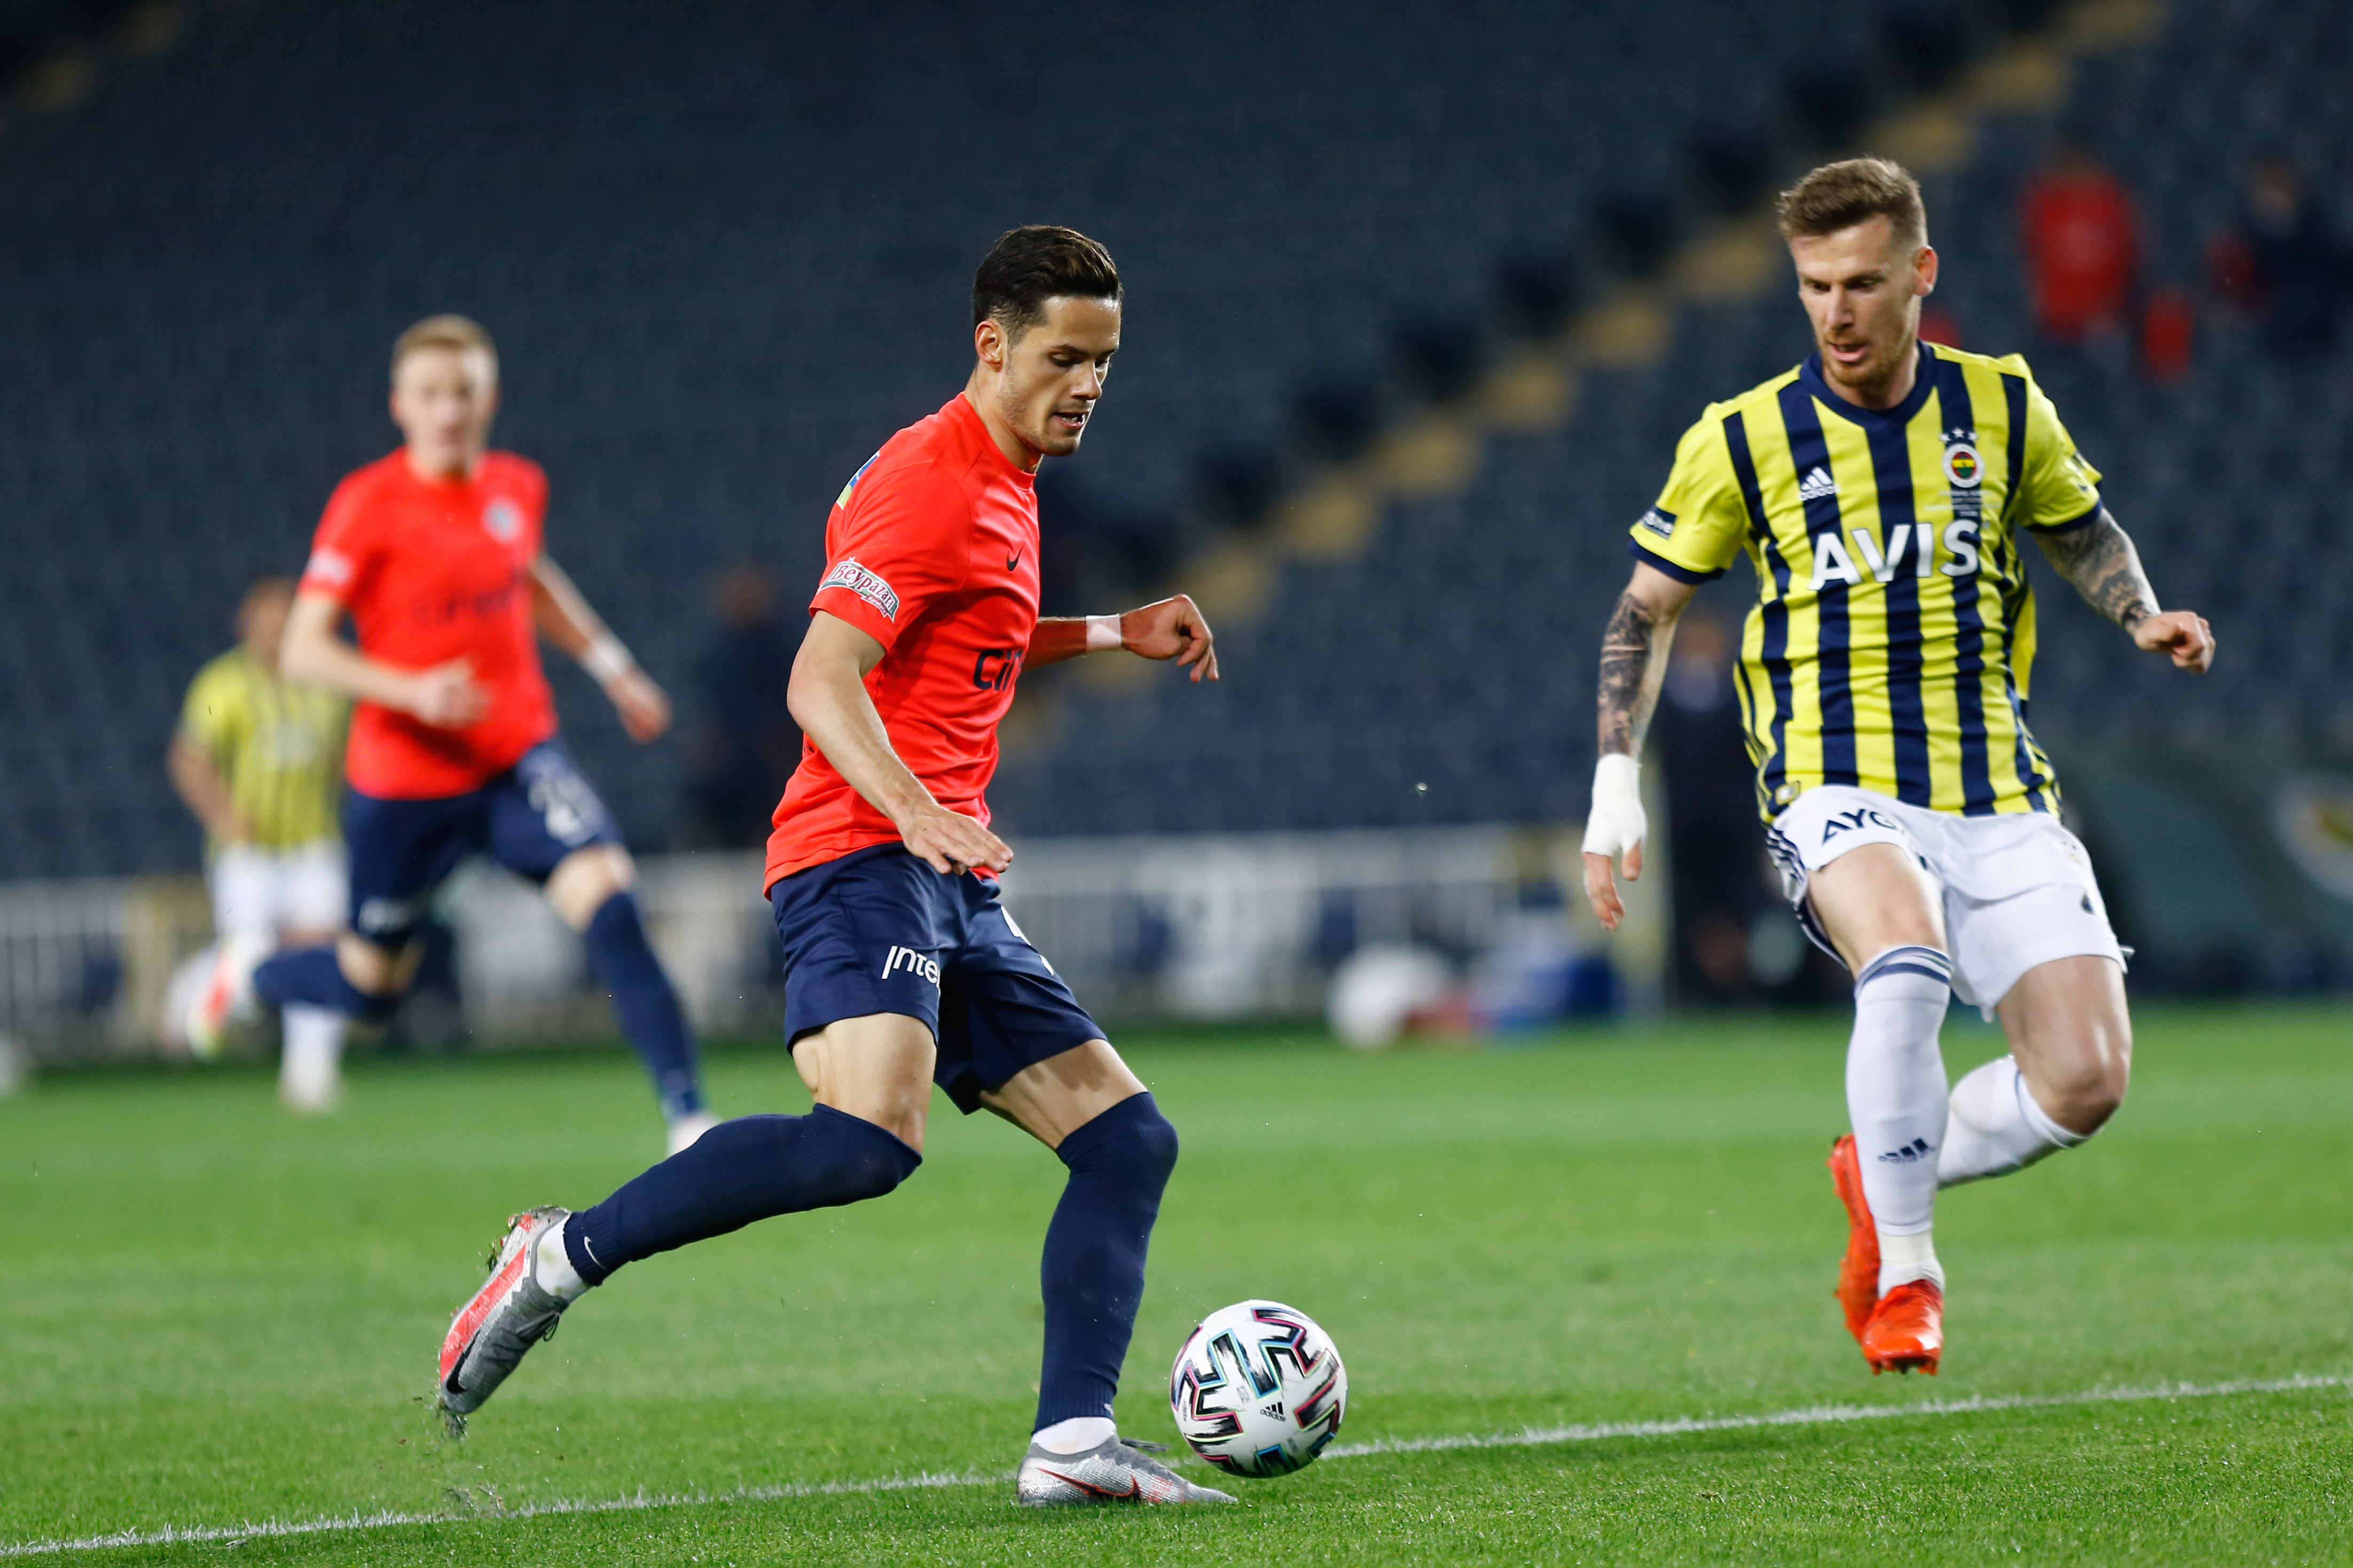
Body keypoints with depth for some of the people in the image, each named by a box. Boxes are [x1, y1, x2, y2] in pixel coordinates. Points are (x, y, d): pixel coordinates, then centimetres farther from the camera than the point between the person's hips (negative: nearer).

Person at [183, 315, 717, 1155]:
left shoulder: (518, 487, 4)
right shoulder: (368, 505, -13)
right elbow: (303, 649, -15)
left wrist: (613, 667, 26)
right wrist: (412, 691, -28)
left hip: (518, 757, 3)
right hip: (404, 777, -3)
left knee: (607, 891, -22)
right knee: (370, 987, 11)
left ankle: (688, 1116, -22)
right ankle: (246, 980, 45)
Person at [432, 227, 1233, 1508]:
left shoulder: (1001, 485, 22)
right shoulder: (931, 481, -9)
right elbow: (821, 680, -20)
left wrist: (1113, 634, 33)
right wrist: (916, 811, -35)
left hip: (952, 891, 10)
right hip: (859, 863, -10)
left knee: (1127, 1139, 2)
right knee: (871, 1138, -31)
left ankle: (1070, 1444, -3)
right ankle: (564, 1255, -19)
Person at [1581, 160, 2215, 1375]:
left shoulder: (2002, 408, 5)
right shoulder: (1742, 441, -1)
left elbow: (2081, 531, 23)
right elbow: (1646, 610, 10)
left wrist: (2142, 617, 3)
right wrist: (1615, 783, 1)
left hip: (1996, 795, 3)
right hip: (1836, 788, -3)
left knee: (2086, 1079, -10)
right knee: (1905, 961, -36)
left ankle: (1887, 1176, 20)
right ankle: (1905, 1274, -19)